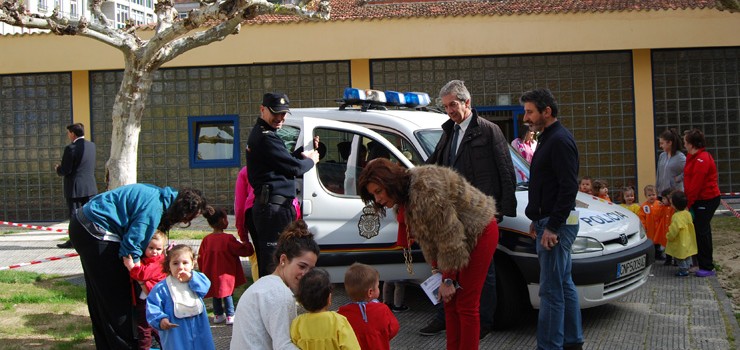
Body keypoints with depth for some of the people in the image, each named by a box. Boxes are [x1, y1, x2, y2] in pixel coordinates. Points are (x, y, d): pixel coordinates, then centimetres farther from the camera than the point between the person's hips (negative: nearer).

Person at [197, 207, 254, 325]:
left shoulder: (206, 239, -2)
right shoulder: (228, 239, -17)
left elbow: (200, 257, 8)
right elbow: (242, 250, -8)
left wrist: (203, 271, 22)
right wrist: (247, 243, 14)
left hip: (211, 274, 5)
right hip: (226, 273, -5)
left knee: (216, 294, 17)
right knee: (227, 294, 6)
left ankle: (218, 315, 26)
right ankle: (230, 316, 7)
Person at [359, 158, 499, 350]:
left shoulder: (426, 191, -31)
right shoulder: (404, 196, 0)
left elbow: (449, 235, -27)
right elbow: (426, 236, 8)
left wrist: (448, 279, -20)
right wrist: (438, 269, 1)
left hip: (480, 233, -9)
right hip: (462, 235, 9)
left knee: (466, 305, -7)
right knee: (450, 302, 11)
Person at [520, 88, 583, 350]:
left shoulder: (560, 141, -16)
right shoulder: (549, 139, 17)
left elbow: (568, 188, -22)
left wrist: (552, 226, -22)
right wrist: (538, 220, 21)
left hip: (556, 225, -11)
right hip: (550, 222, 11)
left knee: (551, 290, -8)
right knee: (564, 285, 15)